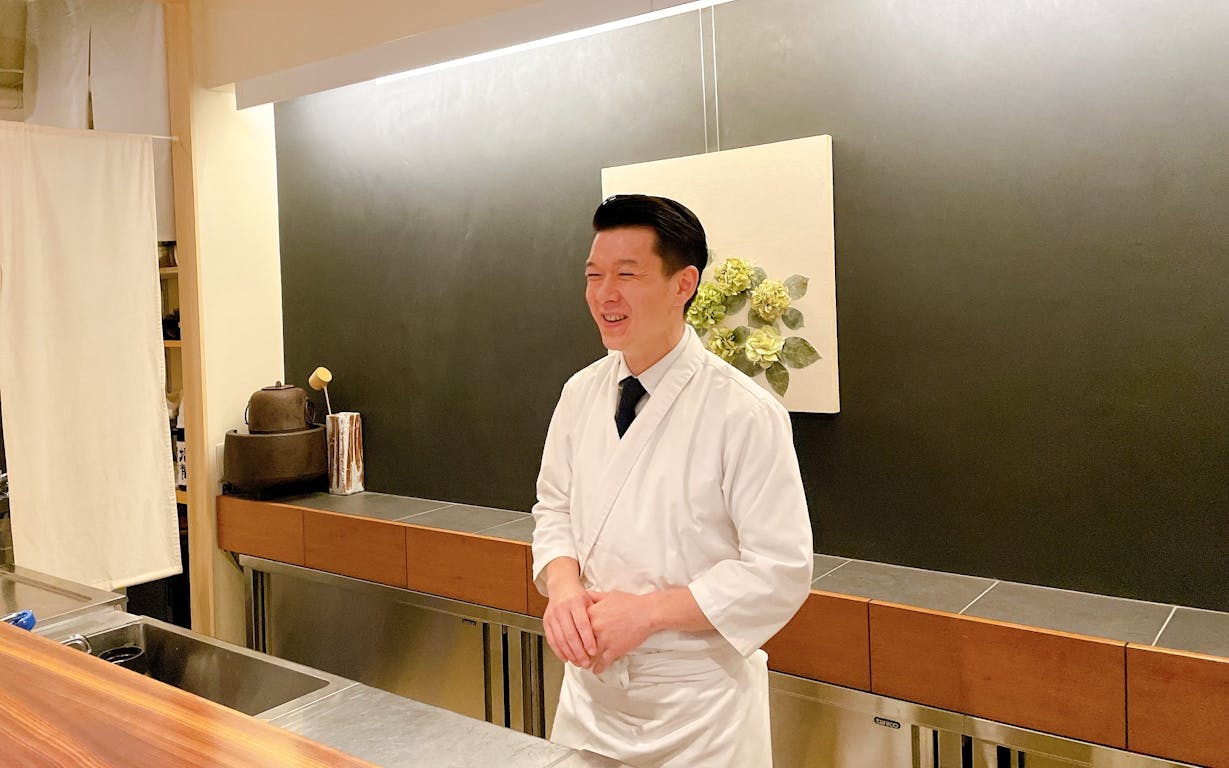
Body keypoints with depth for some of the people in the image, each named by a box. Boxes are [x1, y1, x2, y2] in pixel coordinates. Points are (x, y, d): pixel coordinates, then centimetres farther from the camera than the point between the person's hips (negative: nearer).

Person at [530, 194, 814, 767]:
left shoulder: (745, 413, -18)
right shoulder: (581, 393, -1)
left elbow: (779, 573, -16)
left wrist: (646, 611, -20)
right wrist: (563, 586, -11)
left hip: (699, 704, -5)